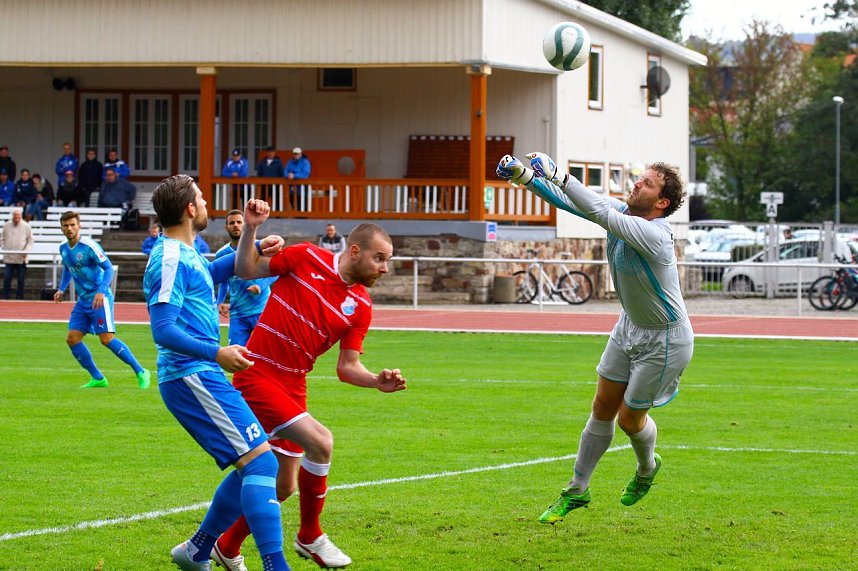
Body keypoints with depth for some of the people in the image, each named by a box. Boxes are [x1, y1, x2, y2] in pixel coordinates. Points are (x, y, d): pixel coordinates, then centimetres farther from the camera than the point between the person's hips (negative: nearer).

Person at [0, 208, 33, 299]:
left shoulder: (26, 226, 1)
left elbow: (30, 241, 4)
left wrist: (26, 250, -10)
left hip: (21, 258, -1)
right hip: (9, 258, 1)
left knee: (21, 280, 4)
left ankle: (19, 298, 12)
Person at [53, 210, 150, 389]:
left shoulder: (89, 246, -15)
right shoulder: (64, 249, 7)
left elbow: (108, 268, -16)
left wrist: (101, 291, -28)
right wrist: (61, 289, 13)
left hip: (100, 299, -8)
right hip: (83, 301, 8)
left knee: (106, 338, -16)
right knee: (72, 338, 0)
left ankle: (140, 372, -7)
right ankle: (97, 378, 10)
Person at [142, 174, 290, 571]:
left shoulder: (186, 255, 17)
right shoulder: (171, 260, -13)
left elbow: (212, 273, 40)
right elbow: (163, 330, -20)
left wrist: (254, 249, 28)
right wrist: (215, 353, -30)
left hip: (201, 378, 10)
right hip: (192, 377, -10)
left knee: (253, 467, 14)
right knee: (260, 461, -17)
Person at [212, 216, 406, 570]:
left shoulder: (361, 306, 3)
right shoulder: (306, 258, -8)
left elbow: (347, 366, 5)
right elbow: (246, 271, 1)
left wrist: (377, 381, -14)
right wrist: (250, 228, -13)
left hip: (292, 388, 7)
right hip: (257, 377, -7)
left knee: (282, 486, 11)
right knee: (320, 441, -23)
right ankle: (310, 537, -3)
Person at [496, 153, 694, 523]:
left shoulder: (653, 235, -34)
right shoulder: (622, 212, -11)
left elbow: (599, 211, -44)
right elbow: (569, 201, -12)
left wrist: (558, 175, -46)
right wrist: (525, 177, -27)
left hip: (665, 340, -7)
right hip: (630, 326, 7)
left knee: (630, 419, 6)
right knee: (603, 408, 11)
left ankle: (647, 468, 40)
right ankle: (577, 490, 22)